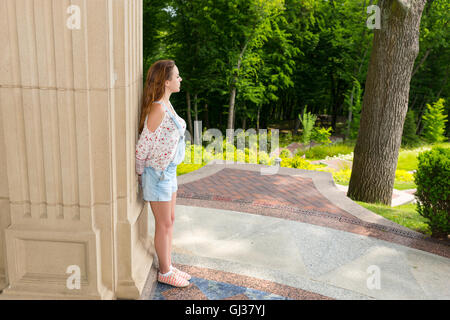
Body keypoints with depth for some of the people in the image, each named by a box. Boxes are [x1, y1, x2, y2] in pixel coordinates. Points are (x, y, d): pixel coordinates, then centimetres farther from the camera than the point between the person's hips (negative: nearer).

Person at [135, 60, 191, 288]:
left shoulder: (166, 105, 6)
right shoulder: (158, 109, -23)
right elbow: (143, 145, -19)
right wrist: (140, 173, -5)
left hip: (168, 171, 9)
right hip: (157, 174, -9)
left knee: (170, 220, 18)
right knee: (164, 224, 6)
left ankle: (168, 266, 34)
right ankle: (165, 272, 24)